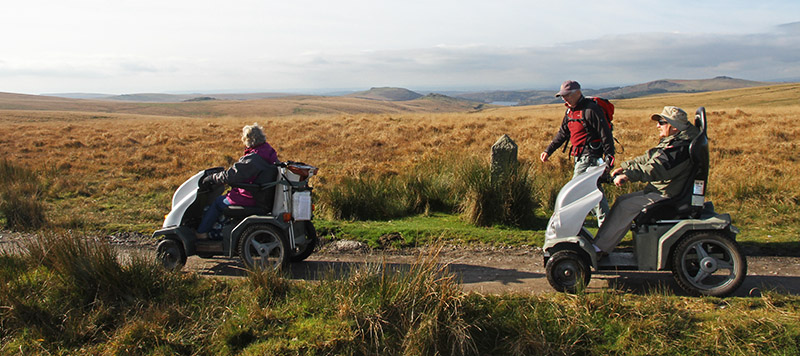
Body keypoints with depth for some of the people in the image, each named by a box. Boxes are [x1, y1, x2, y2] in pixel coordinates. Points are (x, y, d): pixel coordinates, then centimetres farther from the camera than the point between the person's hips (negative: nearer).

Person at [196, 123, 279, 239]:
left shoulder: (252, 159, -25)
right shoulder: (270, 153, 2)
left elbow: (230, 175, -25)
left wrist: (211, 178, -11)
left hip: (249, 198, -9)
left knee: (218, 202, 10)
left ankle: (201, 233, 21)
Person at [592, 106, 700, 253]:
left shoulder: (681, 147, -21)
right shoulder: (671, 142, 14)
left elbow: (657, 169, -33)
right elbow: (647, 158, 20)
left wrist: (629, 175, -36)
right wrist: (624, 167, 10)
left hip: (667, 195, -11)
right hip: (659, 190, 11)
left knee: (625, 206, -18)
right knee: (622, 201, 4)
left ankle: (600, 248, -15)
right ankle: (602, 242, 2)